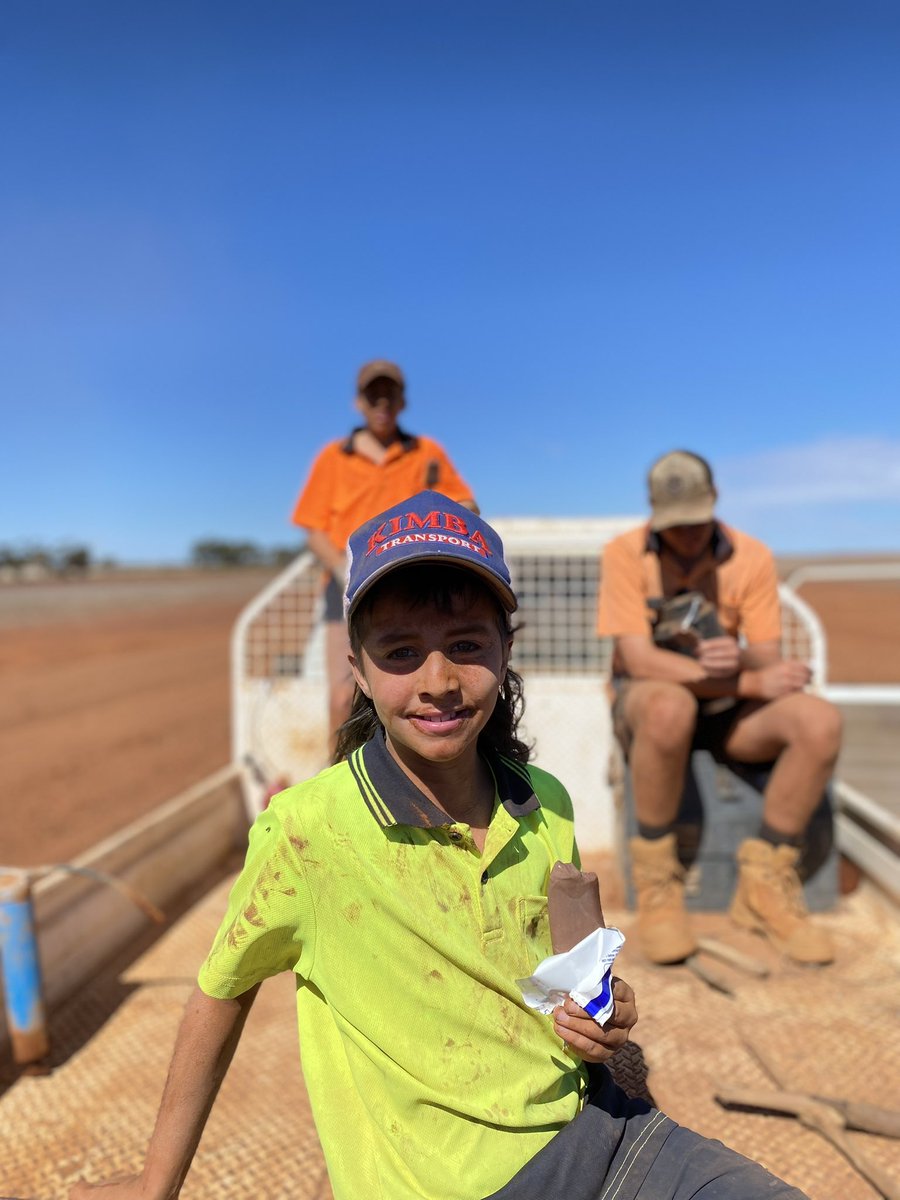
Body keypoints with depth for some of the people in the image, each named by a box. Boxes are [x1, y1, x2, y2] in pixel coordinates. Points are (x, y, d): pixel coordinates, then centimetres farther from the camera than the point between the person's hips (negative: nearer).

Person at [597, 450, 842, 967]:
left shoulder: (752, 557, -2)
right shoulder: (625, 553, -11)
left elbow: (769, 662, -4)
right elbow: (638, 658, -19)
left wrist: (740, 658, -31)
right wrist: (750, 681, -23)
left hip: (729, 709, 4)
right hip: (647, 699, -3)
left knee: (822, 722, -24)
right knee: (670, 706, -40)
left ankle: (764, 885, -8)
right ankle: (656, 883, -19)